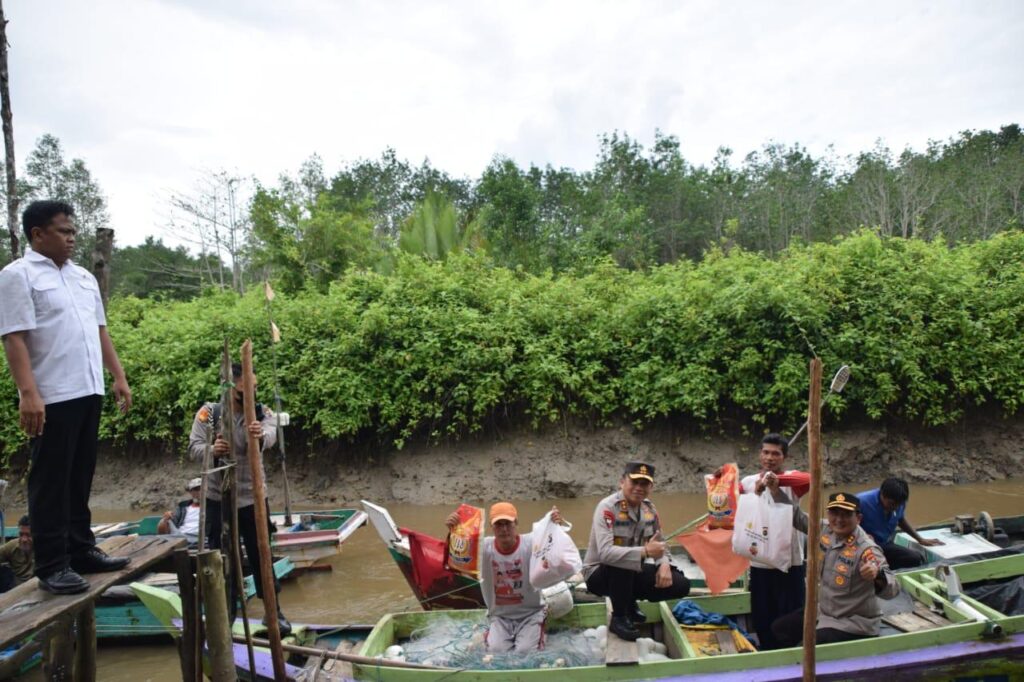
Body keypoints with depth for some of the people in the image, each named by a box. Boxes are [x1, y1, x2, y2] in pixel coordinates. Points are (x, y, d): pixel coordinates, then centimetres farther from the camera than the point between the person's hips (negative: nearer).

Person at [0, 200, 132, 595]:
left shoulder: (83, 277, 17)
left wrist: (119, 377, 15)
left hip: (88, 392, 7)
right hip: (51, 398, -7)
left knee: (80, 478, 14)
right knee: (50, 483, 0)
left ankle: (82, 551, 23)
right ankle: (52, 566, 8)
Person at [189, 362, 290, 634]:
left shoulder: (261, 412, -3)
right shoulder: (209, 412, -6)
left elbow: (271, 433, -24)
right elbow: (194, 447, -14)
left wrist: (260, 435, -49)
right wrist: (211, 451, -38)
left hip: (253, 498, 1)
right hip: (218, 499, -1)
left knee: (262, 555, 9)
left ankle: (273, 610, 24)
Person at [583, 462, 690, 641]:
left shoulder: (649, 508, -2)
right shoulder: (607, 508, -24)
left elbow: (660, 544, 7)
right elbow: (605, 552, -36)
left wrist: (664, 564, -15)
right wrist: (645, 552, -41)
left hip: (633, 573, 7)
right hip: (599, 573, -6)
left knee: (681, 585, -6)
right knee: (622, 566, -39)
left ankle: (629, 603, 15)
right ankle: (618, 619, -11)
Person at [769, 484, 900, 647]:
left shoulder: (866, 550, -27)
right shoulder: (826, 531, -7)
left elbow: (892, 590, -33)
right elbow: (798, 517, 7)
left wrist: (877, 576, -55)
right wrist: (776, 490, -1)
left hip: (853, 624, -8)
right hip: (824, 612, 8)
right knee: (779, 630, 16)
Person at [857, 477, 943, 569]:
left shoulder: (899, 503, -4)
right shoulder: (862, 501, -23)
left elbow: (901, 521, 20)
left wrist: (920, 539, 25)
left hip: (885, 545, 6)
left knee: (916, 558, -16)